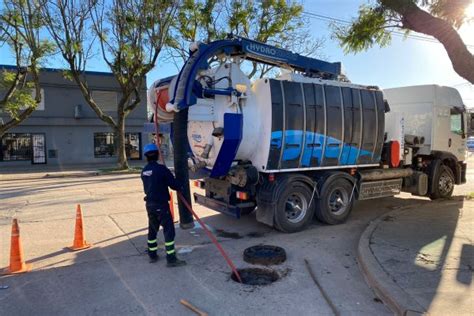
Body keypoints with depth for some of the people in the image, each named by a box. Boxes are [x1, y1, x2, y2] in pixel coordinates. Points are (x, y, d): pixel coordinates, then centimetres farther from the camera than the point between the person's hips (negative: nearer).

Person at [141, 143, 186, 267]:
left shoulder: (144, 171, 6)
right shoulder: (161, 169, -17)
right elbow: (173, 184, -14)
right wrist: (180, 188, 7)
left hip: (150, 204, 8)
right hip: (161, 205, -8)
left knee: (152, 229, 19)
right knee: (169, 230, -2)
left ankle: (152, 255, 29)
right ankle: (171, 259, 1)